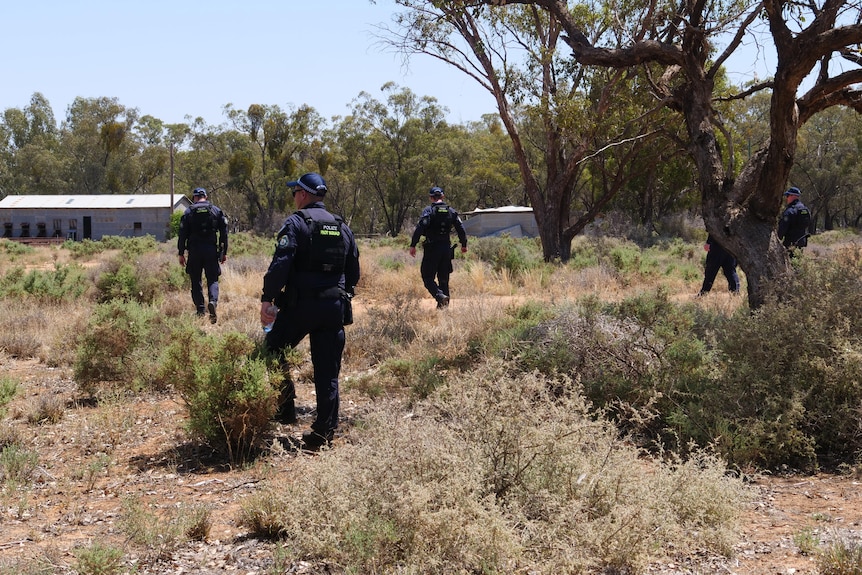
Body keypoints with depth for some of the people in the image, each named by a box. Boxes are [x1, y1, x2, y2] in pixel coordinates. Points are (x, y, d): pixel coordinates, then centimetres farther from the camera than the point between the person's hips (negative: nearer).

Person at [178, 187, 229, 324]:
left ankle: (200, 309, 6)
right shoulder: (216, 211, 5)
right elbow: (224, 233, 3)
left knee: (196, 281, 10)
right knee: (212, 279, 5)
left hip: (194, 251, 0)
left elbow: (183, 234, 0)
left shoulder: (189, 212, 2)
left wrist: (181, 253, 5)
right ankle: (213, 301, -21)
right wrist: (224, 252, 8)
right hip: (211, 250, 0)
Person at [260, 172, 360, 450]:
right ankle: (325, 431, 9)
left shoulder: (296, 223, -5)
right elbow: (354, 272, 18)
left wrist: (267, 299, -14)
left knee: (272, 352, 15)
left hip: (300, 305, -5)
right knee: (328, 371, 7)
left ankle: (285, 410, 10)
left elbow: (280, 264, -17)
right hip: (334, 308, 5)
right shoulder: (342, 227, 14)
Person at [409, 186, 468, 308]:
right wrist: (464, 245, 21)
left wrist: (413, 245, -15)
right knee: (444, 278, 14)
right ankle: (444, 304, 14)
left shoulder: (428, 211, -7)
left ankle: (440, 296, -22)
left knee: (427, 277, 0)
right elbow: (461, 229, 8)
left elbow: (420, 228, -17)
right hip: (446, 249, 5)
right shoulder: (451, 211, 7)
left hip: (432, 249, -5)